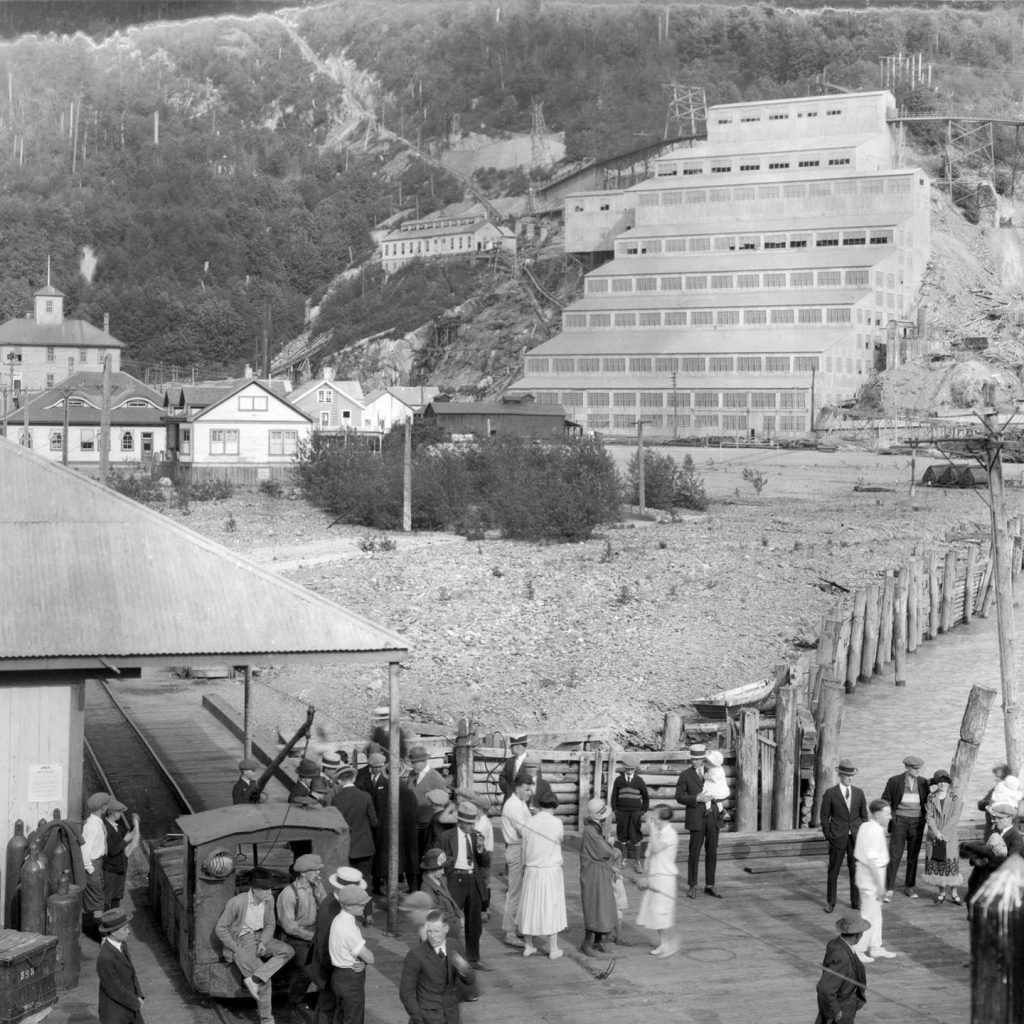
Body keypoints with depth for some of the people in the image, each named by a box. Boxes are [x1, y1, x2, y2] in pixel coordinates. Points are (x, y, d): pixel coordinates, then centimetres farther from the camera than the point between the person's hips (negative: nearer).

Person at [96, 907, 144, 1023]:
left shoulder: (121, 944, -4)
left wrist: (139, 998, -4)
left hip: (128, 1008, 8)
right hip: (114, 1014, -8)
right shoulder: (105, 958, -33)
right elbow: (115, 990, -26)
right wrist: (137, 1004, -12)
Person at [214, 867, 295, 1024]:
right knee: (265, 982, -16)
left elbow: (270, 924, 7)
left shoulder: (268, 899, -7)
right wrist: (237, 949, -15)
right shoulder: (236, 903, -22)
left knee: (288, 951, -21)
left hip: (260, 937, 6)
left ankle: (254, 979, -25)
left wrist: (263, 942, -12)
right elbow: (220, 929, -12)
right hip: (241, 941, -6)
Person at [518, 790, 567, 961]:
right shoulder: (557, 823, -13)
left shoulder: (528, 824, -3)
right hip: (551, 869, -3)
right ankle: (553, 949, 11)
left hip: (532, 870, 3)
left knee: (530, 906, 13)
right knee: (552, 907, 6)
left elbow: (524, 850, 6)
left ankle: (528, 946, 21)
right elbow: (559, 841, 2)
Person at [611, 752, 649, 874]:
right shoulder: (618, 780, 2)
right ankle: (624, 859, 22)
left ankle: (637, 862, 5)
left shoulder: (639, 781, 1)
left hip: (635, 812, -1)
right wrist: (615, 809, 3)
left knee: (636, 837, -1)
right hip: (622, 812, 1)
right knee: (622, 836, 9)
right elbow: (614, 796, 9)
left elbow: (646, 797, 10)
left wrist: (643, 811, 6)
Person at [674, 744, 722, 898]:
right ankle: (692, 887, 7)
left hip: (712, 818, 4)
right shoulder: (685, 775, -1)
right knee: (694, 853, -3)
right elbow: (679, 797, -5)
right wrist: (697, 799, -17)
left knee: (712, 853, 6)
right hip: (696, 818, -4)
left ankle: (709, 886, 15)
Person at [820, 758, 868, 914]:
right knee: (834, 870, 3)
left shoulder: (859, 793, 6)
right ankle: (830, 902, 13)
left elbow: (863, 815, 12)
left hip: (856, 837, 2)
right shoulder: (830, 793, -3)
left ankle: (856, 901, 15)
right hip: (838, 837, -2)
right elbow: (824, 817, 0)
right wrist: (828, 837, -5)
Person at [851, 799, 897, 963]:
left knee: (876, 913, 20)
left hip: (864, 872, 10)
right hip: (872, 875, -10)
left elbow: (857, 854, 14)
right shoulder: (875, 832, -23)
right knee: (869, 915, 0)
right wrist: (880, 885, -21)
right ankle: (857, 950, 8)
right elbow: (872, 861, -25)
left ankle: (875, 947, 29)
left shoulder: (864, 827, 6)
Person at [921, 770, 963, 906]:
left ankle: (953, 893, 5)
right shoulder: (931, 799, 5)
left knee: (951, 863, -4)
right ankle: (941, 892, 12)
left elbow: (955, 818, -7)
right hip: (933, 838, 2)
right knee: (935, 863, 2)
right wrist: (936, 832, -16)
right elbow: (929, 817, -2)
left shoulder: (955, 800, 1)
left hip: (949, 837, -2)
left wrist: (943, 833, -14)